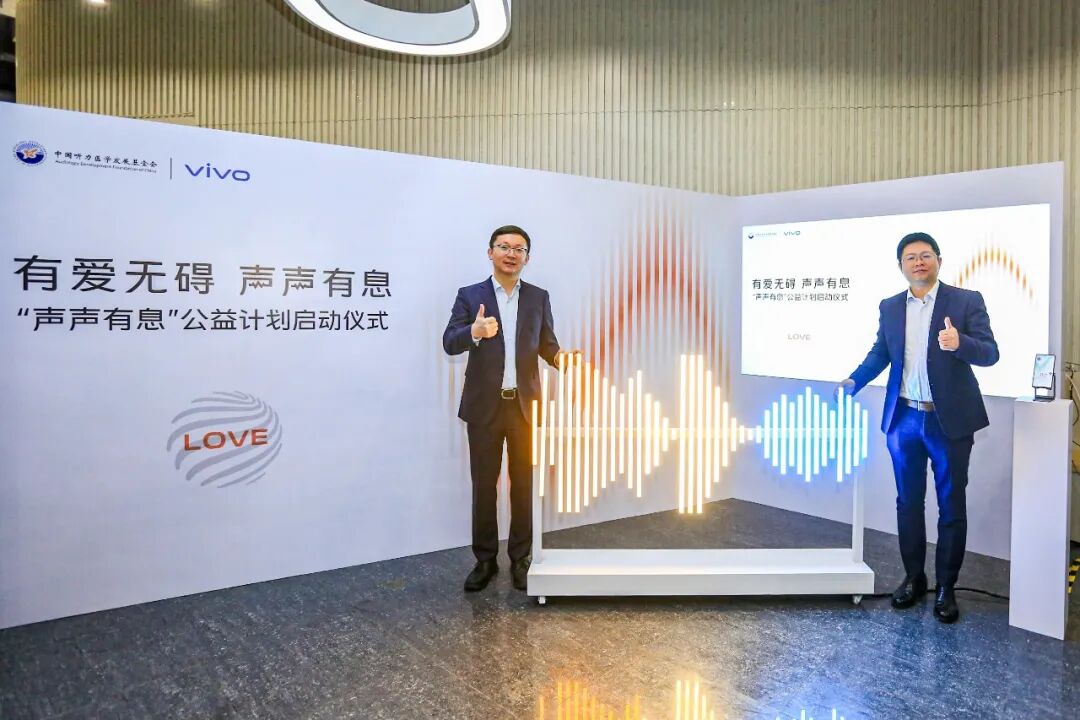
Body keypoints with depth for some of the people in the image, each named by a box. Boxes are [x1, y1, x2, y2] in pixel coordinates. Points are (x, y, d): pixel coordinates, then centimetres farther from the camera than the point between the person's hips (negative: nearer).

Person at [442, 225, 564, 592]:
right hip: (484, 406, -1)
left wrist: (559, 358, -16)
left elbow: (547, 344, 7)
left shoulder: (539, 297, 6)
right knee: (484, 485, 8)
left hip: (525, 405, 1)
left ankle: (521, 558, 22)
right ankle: (485, 559, 22)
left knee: (524, 483, 8)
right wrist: (474, 331, -32)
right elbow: (449, 343, -10)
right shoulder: (470, 295, 0)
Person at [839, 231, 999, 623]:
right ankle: (913, 577, 27)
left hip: (949, 421, -3)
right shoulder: (890, 307, 7)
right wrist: (854, 380, -3)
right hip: (904, 420, 3)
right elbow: (879, 353, 12)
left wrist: (960, 343, -30)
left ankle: (946, 587, 19)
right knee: (908, 502, 12)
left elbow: (990, 353, -10)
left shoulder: (966, 300, -4)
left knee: (951, 506, 6)